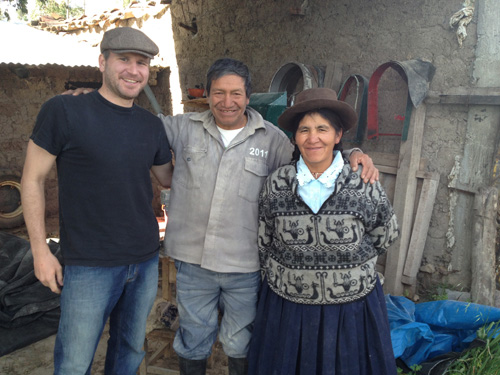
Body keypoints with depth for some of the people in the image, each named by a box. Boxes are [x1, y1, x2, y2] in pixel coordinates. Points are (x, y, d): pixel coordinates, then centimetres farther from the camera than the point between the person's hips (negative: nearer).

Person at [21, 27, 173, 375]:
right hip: (89, 266, -4)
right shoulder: (64, 110, -10)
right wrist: (40, 250, -6)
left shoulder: (152, 125, 5)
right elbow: (33, 179, -4)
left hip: (145, 260, 5)